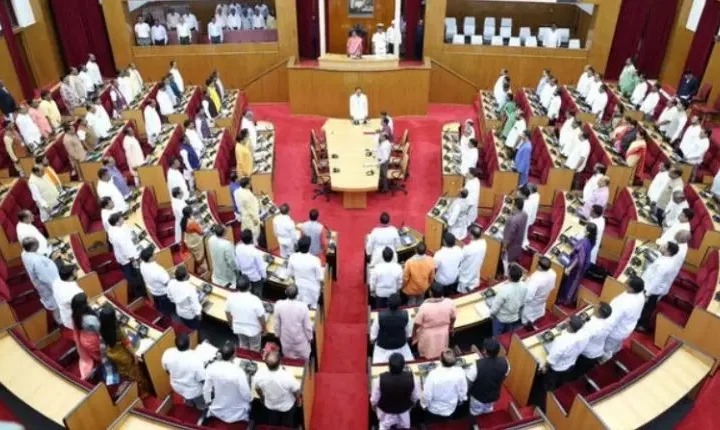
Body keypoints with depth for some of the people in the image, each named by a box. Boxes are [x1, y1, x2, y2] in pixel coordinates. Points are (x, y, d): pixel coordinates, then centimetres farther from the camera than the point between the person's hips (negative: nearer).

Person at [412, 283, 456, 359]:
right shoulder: (450, 303, -23)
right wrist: (450, 328, 16)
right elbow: (453, 318, -5)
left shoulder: (424, 306, -33)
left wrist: (414, 337, -3)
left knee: (427, 357, 23)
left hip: (428, 336, -3)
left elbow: (417, 324, -21)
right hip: (443, 334, 3)